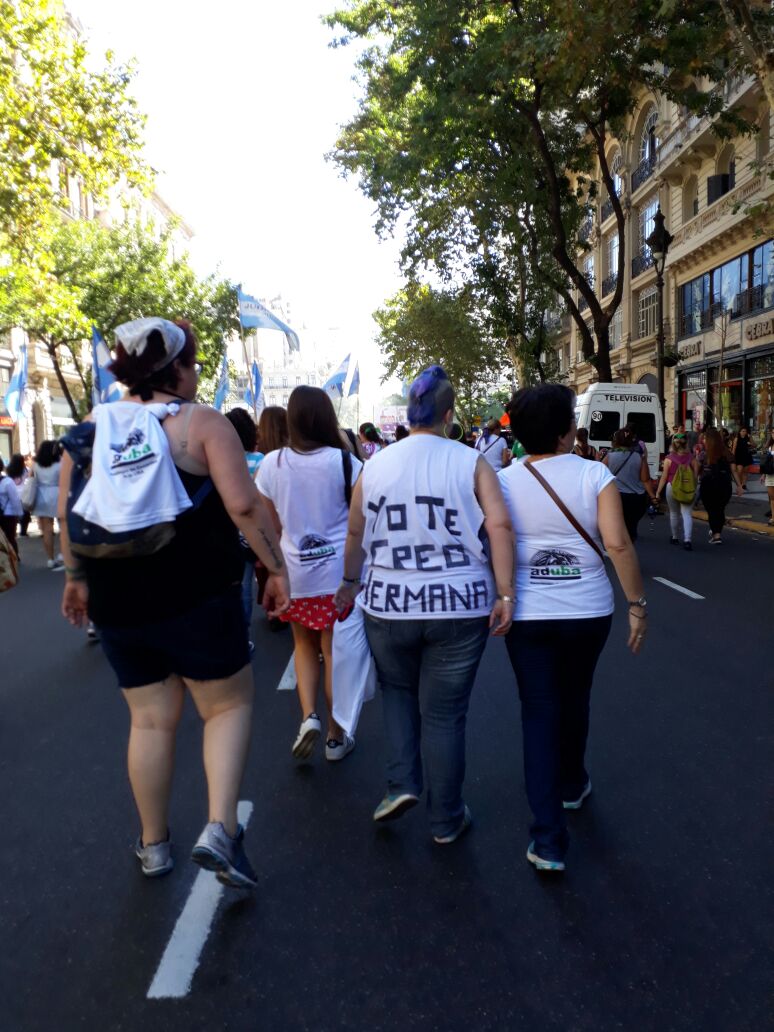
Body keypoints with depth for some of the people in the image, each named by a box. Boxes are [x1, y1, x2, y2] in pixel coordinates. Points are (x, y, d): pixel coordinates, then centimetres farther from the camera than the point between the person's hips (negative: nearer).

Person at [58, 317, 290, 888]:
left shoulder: (93, 425, 6)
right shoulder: (203, 423, -7)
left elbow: (67, 513, 7)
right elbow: (244, 505, -17)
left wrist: (77, 577, 18)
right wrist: (277, 567, -8)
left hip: (117, 603, 5)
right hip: (198, 598, -5)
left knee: (151, 720, 18)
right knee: (229, 705, 13)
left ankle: (154, 845, 31)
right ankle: (221, 830, 0)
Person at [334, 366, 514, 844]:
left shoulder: (376, 465, 3)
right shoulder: (472, 464, -4)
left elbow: (355, 533, 10)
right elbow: (500, 526, -12)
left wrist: (350, 582, 24)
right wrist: (505, 595, -7)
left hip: (389, 606, 2)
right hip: (459, 608, -1)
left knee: (398, 691, 27)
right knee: (445, 713, 10)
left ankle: (402, 782, 16)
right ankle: (447, 821, 24)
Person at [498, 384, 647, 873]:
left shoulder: (503, 481, -5)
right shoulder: (595, 475, -10)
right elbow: (618, 544, -18)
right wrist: (638, 603, -8)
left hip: (526, 613, 0)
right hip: (588, 612, 0)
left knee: (539, 710, 7)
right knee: (575, 700, 23)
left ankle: (549, 839, 5)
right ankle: (573, 784, 48)